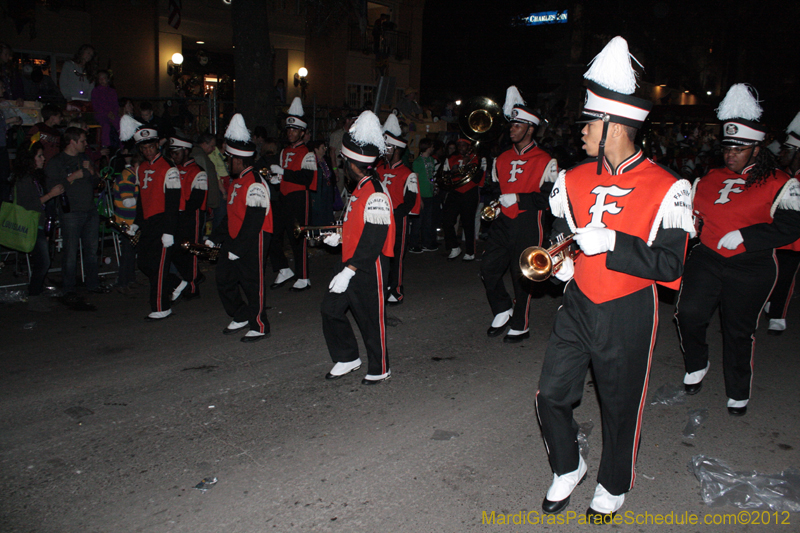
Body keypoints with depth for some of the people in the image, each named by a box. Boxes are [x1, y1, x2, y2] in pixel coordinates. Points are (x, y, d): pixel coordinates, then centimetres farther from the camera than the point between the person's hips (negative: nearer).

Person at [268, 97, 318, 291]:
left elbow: (307, 178, -20)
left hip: (298, 199, -8)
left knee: (298, 239, -2)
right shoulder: (284, 152, 17)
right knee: (273, 235, 6)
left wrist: (283, 172, -20)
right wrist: (277, 179, 3)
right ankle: (283, 270, 21)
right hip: (282, 198, 8)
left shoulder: (307, 154, -8)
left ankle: (303, 279, 8)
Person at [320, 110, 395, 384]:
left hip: (368, 269, -9)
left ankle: (380, 369, 22)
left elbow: (373, 241, -25)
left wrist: (348, 272, -27)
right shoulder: (357, 189, 11)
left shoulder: (376, 196, -21)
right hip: (349, 263, 9)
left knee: (371, 320, 3)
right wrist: (340, 238, 8)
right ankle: (348, 359, 26)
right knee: (331, 308, 10)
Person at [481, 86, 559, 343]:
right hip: (503, 224, 5)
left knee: (522, 277, 3)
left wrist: (518, 198, -20)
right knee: (488, 269, 0)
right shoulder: (502, 159, 13)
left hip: (528, 227, -5)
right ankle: (503, 311, 23)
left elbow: (548, 199, -12)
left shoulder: (545, 162, -4)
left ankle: (520, 326, 18)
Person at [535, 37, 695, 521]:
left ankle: (613, 487, 37)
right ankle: (569, 468, 34)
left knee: (621, 407, 12)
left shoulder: (667, 190, -13)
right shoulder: (574, 180, 2)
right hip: (577, 307, 4)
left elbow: (670, 266, -16)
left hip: (628, 317, -4)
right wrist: (560, 261, -4)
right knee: (552, 396, 6)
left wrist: (612, 242, -26)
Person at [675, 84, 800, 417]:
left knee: (739, 331, 7)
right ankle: (696, 366, 13)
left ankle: (738, 393, 29)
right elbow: (691, 217, 24)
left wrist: (744, 235, -20)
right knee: (689, 312, -15)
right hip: (706, 260, 3)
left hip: (750, 269, -3)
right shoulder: (708, 181, 11)